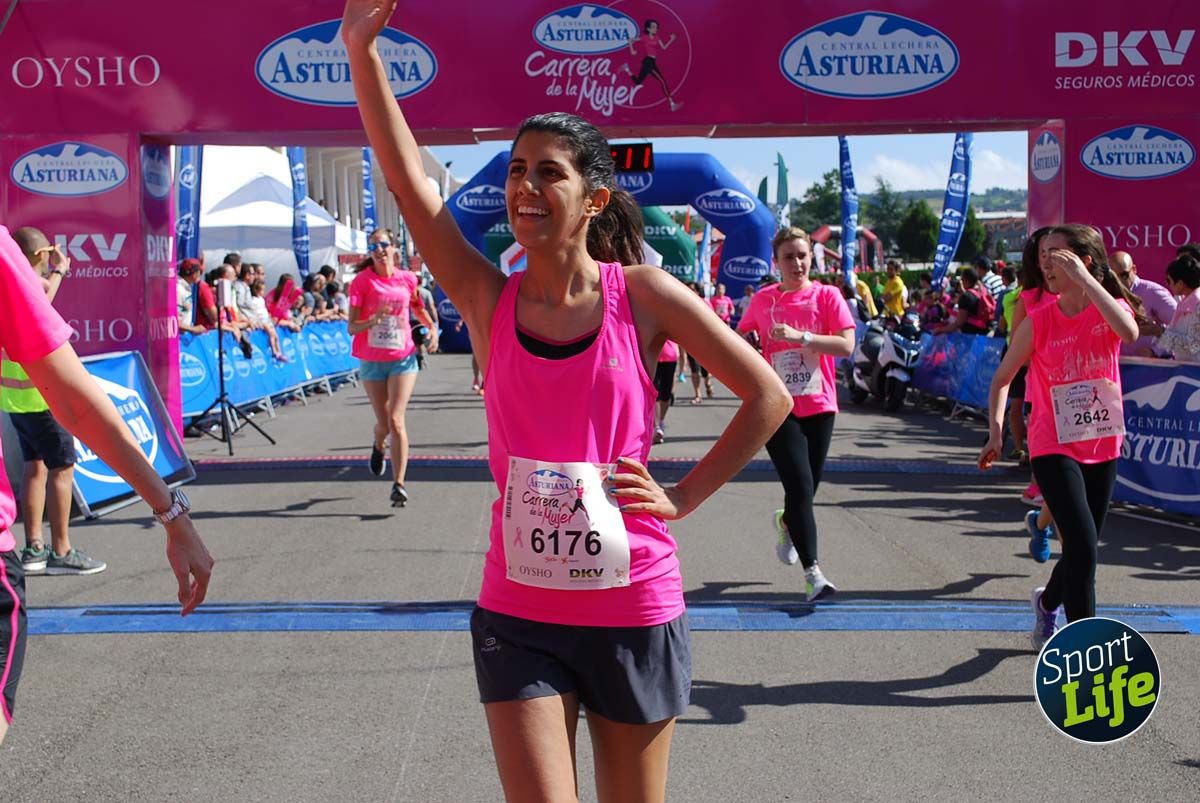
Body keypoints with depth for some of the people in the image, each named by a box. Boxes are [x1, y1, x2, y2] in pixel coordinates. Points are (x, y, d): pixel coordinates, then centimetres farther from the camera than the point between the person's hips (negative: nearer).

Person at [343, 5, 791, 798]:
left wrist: (683, 497, -5)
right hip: (518, 614, 1)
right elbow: (411, 182, -13)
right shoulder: (491, 301, -1)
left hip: (635, 611, 0)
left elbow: (768, 395, -1)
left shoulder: (643, 294, -6)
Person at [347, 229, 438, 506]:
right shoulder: (362, 282, -6)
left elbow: (417, 307, 23)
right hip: (372, 361, 0)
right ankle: (378, 446, 48)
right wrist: (374, 320, -28)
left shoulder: (407, 279, 1)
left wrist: (432, 327, 7)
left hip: (403, 358, 0)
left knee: (396, 421, -14)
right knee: (384, 423, 10)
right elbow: (351, 327, -10)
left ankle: (399, 484, -11)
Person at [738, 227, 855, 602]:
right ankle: (813, 573, -11)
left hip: (819, 406, 1)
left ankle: (785, 522, 47)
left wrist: (800, 336, -21)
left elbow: (846, 345, -12)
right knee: (801, 487, -13)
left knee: (806, 491, 11)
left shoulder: (827, 296, -1)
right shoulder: (763, 300, 5)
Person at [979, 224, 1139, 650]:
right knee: (1083, 545, -15)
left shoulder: (1112, 308, -5)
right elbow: (1002, 378, 3)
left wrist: (1084, 279, -29)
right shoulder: (1037, 322, -7)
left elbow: (1129, 332, -30)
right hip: (1054, 449, -3)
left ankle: (1048, 602, 45)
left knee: (1082, 548, 14)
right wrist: (995, 433, -9)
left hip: (1103, 446, 3)